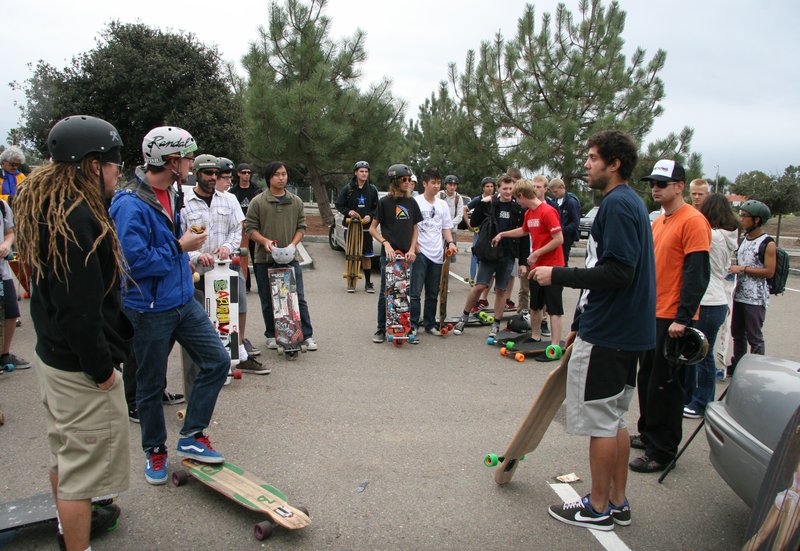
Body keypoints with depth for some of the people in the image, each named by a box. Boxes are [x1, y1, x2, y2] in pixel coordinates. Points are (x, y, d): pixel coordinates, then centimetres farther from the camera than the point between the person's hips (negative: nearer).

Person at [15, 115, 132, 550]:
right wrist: (101, 370, -17)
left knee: (64, 453, 27)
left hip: (51, 355, 11)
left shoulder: (48, 208, 7)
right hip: (81, 369, -11)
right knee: (84, 465, 3)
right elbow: (81, 309, -27)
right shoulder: (76, 217, -24)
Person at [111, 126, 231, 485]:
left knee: (217, 362, 4)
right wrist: (180, 247, -18)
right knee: (151, 386, 9)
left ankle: (192, 436, 18)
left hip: (183, 301, 8)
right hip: (149, 311, -8)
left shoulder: (173, 193, 6)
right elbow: (134, 261, -27)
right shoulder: (131, 204, -22)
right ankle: (154, 451, 30)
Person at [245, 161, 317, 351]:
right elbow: (250, 228, -1)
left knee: (299, 298, 2)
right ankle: (271, 336, 23)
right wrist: (265, 241, -18)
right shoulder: (258, 202, -1)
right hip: (264, 259, -1)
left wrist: (293, 244, -7)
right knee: (268, 301, 9)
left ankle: (307, 335, 9)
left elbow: (301, 226, 9)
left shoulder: (296, 201, 8)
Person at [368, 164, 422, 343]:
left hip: (407, 255, 4)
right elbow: (372, 228, 1)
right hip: (388, 254, -3)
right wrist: (386, 243, -13)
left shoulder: (412, 203, 9)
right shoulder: (385, 202, -2)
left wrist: (412, 250, 1)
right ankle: (381, 329, 9)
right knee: (386, 293, 0)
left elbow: (415, 228, 14)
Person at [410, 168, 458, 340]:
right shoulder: (416, 202, -4)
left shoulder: (443, 204, 14)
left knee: (433, 293, 13)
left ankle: (430, 324, 24)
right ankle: (412, 326, -4)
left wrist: (450, 242, 1)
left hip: (437, 254, 6)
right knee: (415, 292, -8)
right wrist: (414, 245, -16)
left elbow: (446, 227, 17)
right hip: (420, 253, -6)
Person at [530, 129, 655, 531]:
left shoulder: (617, 204, -16)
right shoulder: (630, 202, 16)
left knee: (600, 421, 2)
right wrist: (580, 323, 21)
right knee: (614, 419, 17)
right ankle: (618, 502, 28)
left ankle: (598, 509, 16)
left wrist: (558, 276, -16)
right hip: (625, 331, 10)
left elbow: (617, 272, -24)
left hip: (606, 335, -10)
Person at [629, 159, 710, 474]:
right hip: (651, 315, 9)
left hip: (673, 319, -9)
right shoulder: (658, 222, 14)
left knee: (665, 385, 0)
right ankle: (647, 434, 33)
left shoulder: (693, 221, -13)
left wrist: (683, 318, -22)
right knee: (647, 379, 17)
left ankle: (662, 452, 12)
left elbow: (697, 274, -19)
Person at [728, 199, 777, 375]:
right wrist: (731, 267, 5)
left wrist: (742, 269, -18)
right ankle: (737, 366, 28)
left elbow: (769, 272, -16)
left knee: (754, 337, 0)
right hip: (739, 295, 8)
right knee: (737, 333, 16)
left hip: (755, 299, -7)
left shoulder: (768, 244, -11)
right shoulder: (744, 238, 12)